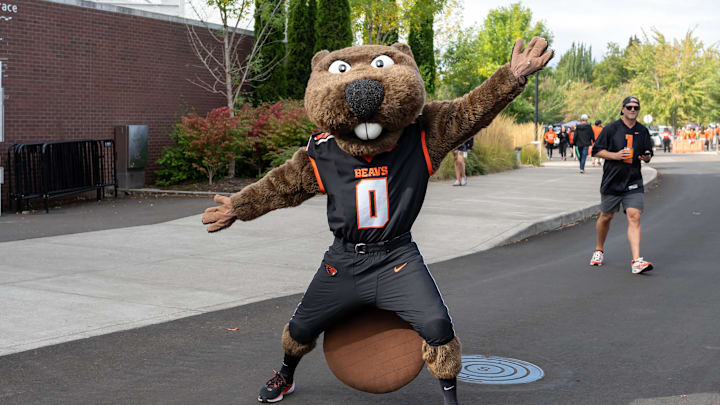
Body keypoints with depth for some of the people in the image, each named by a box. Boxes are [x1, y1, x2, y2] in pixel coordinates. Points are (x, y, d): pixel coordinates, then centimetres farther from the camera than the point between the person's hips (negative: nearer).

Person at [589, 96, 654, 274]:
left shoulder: (643, 131, 9)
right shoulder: (611, 129, -1)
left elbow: (648, 154, 18)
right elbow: (596, 151, -1)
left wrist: (647, 157, -6)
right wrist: (615, 155, -15)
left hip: (634, 183, 1)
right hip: (611, 182, -1)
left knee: (634, 217, -13)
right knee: (606, 217, 11)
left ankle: (636, 261, -19)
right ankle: (599, 250, 35)